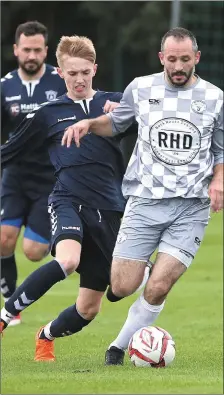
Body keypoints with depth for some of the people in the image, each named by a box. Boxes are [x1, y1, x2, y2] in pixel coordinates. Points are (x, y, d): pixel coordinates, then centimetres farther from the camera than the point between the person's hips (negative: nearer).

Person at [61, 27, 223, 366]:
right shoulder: (141, 89, 4)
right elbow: (116, 123, 21)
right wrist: (88, 123, 2)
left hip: (191, 208, -1)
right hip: (145, 201, 1)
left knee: (157, 289, -13)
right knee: (122, 288, -6)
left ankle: (121, 346, 10)